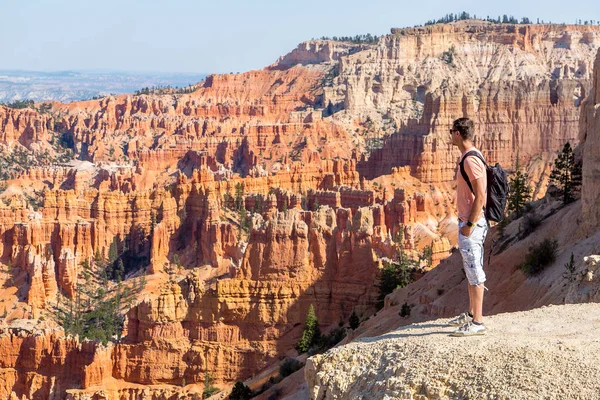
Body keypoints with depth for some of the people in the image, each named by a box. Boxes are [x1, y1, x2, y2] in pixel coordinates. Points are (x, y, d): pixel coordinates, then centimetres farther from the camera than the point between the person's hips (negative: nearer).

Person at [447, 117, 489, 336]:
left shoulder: (471, 160, -19)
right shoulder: (469, 157, 13)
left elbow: (480, 197, -23)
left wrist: (469, 224, -21)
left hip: (472, 224, -11)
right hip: (468, 222, 11)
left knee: (474, 272, -7)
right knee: (471, 271, 18)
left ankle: (477, 322, -4)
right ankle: (471, 314, 28)